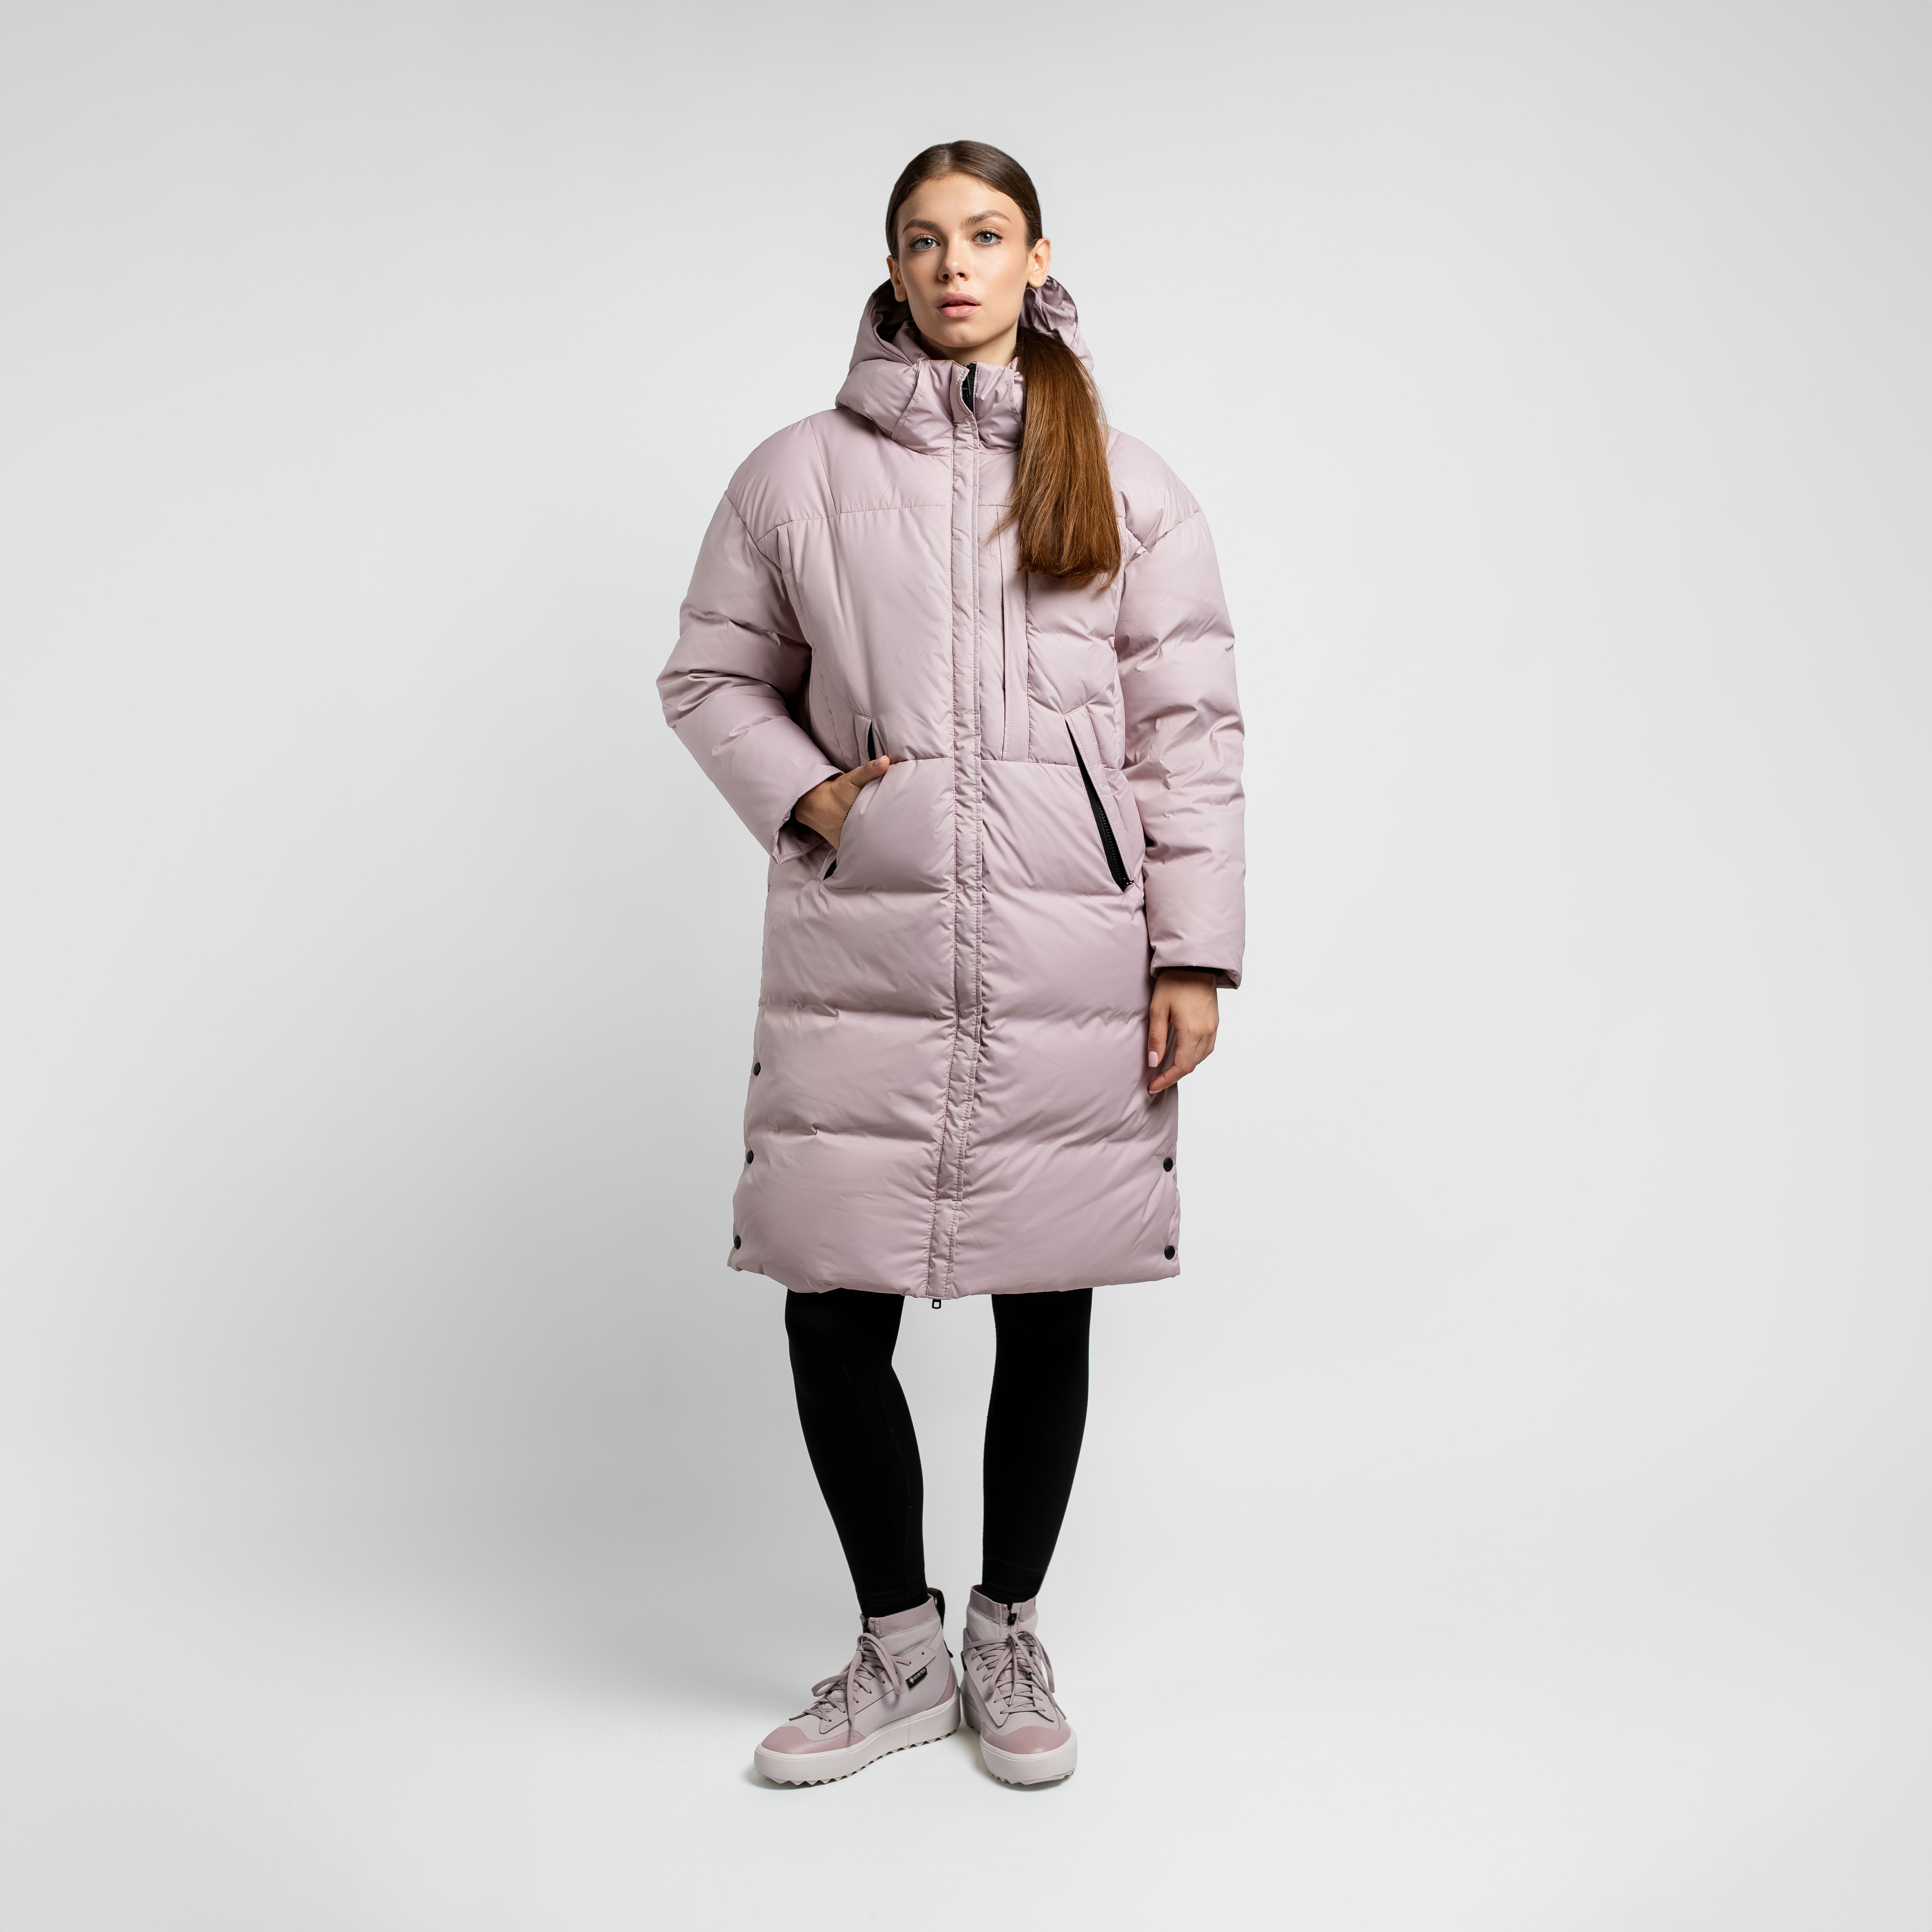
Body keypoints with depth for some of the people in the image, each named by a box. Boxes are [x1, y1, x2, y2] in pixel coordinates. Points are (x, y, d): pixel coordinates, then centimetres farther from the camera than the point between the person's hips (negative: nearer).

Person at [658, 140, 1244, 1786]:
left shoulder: (1125, 483, 8)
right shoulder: (801, 474, 8)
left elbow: (1189, 725, 5)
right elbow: (711, 676, 15)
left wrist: (1194, 952, -1)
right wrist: (801, 793, -4)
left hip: (1070, 966, 0)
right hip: (858, 956, 0)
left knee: (1047, 1312, 9)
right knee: (834, 1316, -1)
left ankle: (1010, 1636, 31)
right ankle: (901, 1650, 24)